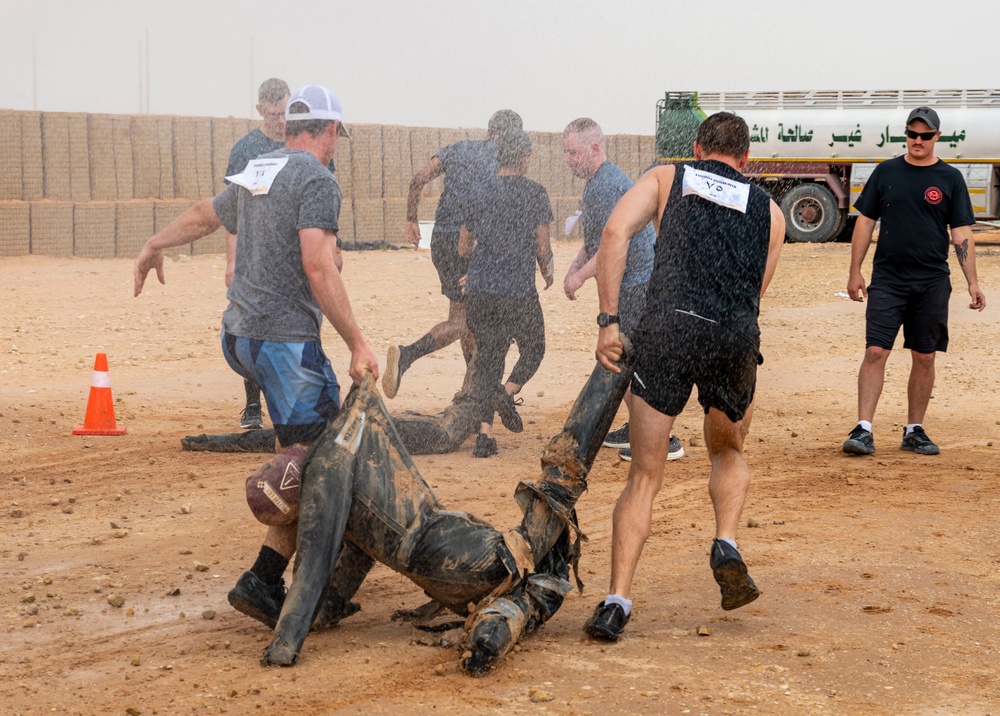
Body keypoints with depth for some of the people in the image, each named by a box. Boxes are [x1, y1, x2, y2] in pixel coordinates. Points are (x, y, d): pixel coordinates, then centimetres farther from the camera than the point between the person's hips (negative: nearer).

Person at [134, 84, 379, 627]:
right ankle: (264, 580, -12)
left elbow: (203, 215, 34)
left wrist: (154, 247, 52)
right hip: (284, 339, -9)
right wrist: (356, 343, -19)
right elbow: (317, 266, -21)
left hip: (238, 337, 9)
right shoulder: (316, 180, -10)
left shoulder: (255, 173, 16)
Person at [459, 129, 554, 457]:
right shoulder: (534, 193, -4)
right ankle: (507, 393, -14)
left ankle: (485, 432, 0)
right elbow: (542, 247, -3)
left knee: (487, 357, 11)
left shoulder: (479, 193, 8)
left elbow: (463, 249, 15)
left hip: (479, 291, 4)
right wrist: (547, 271, 18)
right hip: (518, 290, -4)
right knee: (532, 349, 15)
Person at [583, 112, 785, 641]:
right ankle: (726, 547, 6)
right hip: (736, 339, 1)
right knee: (728, 452, 29)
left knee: (644, 475, 6)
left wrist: (608, 321, 0)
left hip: (668, 327, -1)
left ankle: (617, 601, -4)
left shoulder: (666, 178, 21)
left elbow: (615, 232, 2)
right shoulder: (768, 210, 26)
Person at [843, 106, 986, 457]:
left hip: (932, 282, 1)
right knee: (875, 351, -9)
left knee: (924, 358, 6)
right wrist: (855, 272, 3)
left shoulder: (950, 178, 4)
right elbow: (865, 222, 9)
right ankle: (863, 430, -10)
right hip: (887, 279, 0)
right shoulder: (886, 172, 6)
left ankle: (914, 431, 17)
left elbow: (962, 233, 2)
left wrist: (972, 282, -5)